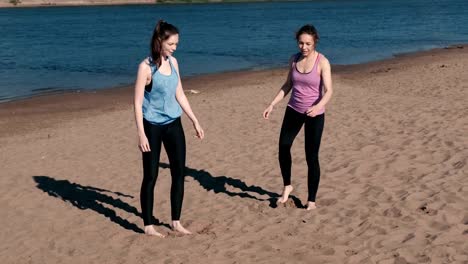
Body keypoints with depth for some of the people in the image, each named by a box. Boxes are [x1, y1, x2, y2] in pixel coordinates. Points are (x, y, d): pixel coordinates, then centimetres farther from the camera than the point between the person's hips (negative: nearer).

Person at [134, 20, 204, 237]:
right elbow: (138, 102, -14)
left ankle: (176, 222, 20)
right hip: (153, 126, -6)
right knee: (150, 176, 3)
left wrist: (195, 121, 13)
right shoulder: (146, 67, -14)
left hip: (173, 124, 6)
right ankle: (148, 225, 16)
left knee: (179, 172, 7)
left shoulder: (173, 62, 5)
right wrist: (141, 134, -19)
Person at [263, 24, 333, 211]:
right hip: (294, 110, 4)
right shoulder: (294, 59, 2)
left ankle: (311, 200, 14)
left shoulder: (322, 62, -14)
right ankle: (287, 186, 17)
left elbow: (328, 91, -21)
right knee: (283, 147, -8)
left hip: (314, 115, -4)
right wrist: (272, 105, 5)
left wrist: (319, 106, -40)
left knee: (311, 157, 0)